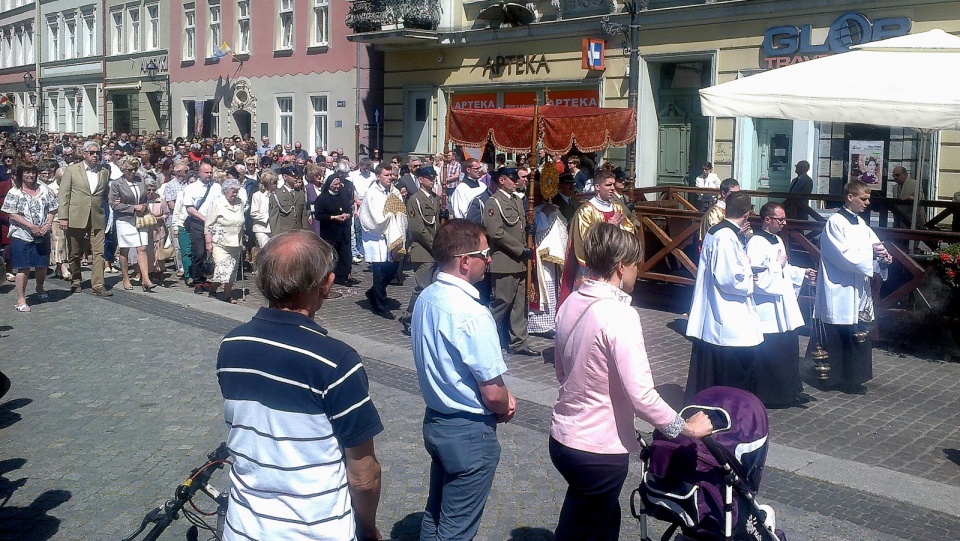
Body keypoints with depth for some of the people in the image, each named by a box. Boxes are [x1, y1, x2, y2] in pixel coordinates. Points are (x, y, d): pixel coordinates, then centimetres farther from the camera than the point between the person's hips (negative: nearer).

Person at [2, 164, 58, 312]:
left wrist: (48, 224, -8)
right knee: (23, 268, -4)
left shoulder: (43, 189, 7)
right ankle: (21, 299, 4)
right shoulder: (14, 193, -4)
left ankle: (40, 288, 40)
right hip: (22, 236, -4)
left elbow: (52, 209, 9)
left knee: (42, 265, 12)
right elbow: (13, 214, -10)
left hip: (42, 236, 4)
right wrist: (31, 226, -17)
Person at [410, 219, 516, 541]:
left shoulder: (426, 298, -1)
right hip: (470, 432, -8)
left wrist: (502, 399, 5)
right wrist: (506, 408, 1)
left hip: (434, 419, 8)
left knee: (435, 514, 24)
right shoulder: (472, 315, -27)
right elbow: (492, 393, -23)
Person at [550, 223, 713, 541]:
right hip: (598, 450, -7)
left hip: (563, 437, 7)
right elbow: (641, 395, -25)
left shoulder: (571, 304, 1)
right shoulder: (619, 315, -23)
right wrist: (686, 427, -12)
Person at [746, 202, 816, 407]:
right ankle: (768, 396, 10)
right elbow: (758, 278, -25)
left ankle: (791, 392, 27)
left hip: (783, 306, 10)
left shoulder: (777, 240, 13)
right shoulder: (756, 243, -18)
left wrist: (802, 273, 12)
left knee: (790, 348, 16)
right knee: (769, 355, -2)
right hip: (767, 311, -10)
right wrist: (778, 265, -17)